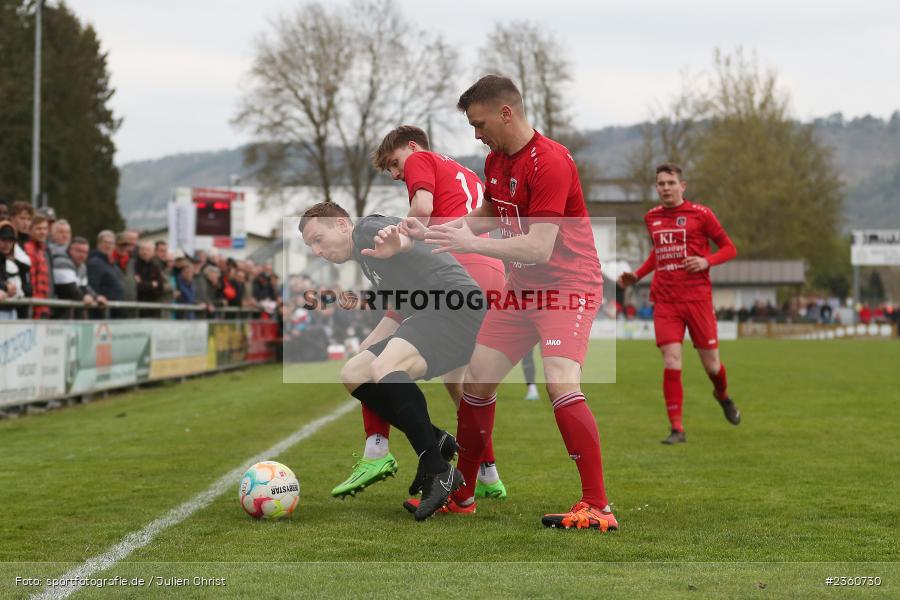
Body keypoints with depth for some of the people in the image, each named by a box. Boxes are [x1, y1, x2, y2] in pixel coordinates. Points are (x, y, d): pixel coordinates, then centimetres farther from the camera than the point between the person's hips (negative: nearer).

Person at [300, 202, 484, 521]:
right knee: (352, 375, 8)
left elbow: (404, 233, -30)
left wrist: (397, 241, -52)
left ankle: (439, 471, -32)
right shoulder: (364, 259, 26)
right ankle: (435, 441, 3)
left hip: (458, 306, -11)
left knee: (384, 367, -33)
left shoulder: (367, 228, -4)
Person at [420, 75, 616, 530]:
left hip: (567, 287, -9)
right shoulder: (496, 160, 6)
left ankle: (597, 508, -21)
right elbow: (488, 216, 23)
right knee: (476, 381, 8)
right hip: (522, 287, 9)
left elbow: (539, 248, -27)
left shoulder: (550, 162, -22)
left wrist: (472, 244, -25)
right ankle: (460, 494, 23)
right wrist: (432, 232, 10)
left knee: (561, 385, -25)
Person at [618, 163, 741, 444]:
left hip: (697, 297, -2)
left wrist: (706, 261, -15)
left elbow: (729, 248, 3)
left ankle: (723, 396, 40)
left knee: (711, 365, 4)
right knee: (671, 362, -11)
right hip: (665, 300, 2)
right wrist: (637, 275, 16)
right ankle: (677, 428, -6)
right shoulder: (652, 217, 11)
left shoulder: (700, 214, -2)